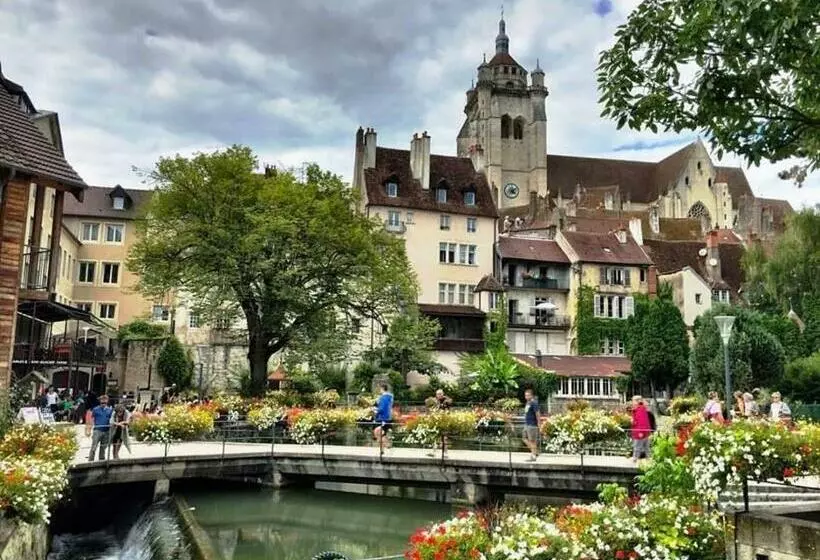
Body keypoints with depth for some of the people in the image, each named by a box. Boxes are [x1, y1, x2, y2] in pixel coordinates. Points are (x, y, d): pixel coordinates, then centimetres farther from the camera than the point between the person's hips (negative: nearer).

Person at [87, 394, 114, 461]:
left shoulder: (110, 410, 9)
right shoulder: (95, 409, 3)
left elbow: (112, 419, 11)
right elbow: (91, 419, 3)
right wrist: (89, 429, -3)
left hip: (106, 431, 3)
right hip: (97, 430, -3)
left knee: (103, 448, 10)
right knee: (93, 447, -9)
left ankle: (102, 460, 19)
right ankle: (90, 460, -5)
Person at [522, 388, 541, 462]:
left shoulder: (534, 403, -13)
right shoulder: (528, 403, 15)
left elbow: (538, 414, -16)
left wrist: (539, 424, -17)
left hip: (532, 425, -10)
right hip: (526, 425, 10)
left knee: (532, 441, -3)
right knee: (525, 439, 11)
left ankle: (533, 456, 5)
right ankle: (536, 452, 22)